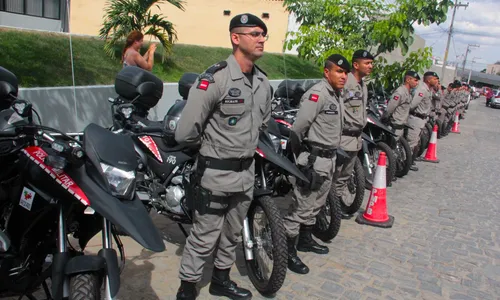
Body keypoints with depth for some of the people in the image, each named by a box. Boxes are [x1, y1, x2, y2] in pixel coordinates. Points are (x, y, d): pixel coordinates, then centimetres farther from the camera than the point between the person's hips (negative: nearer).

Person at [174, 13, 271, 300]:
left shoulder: (263, 82, 5)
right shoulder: (215, 79, -20)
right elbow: (185, 132, -19)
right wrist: (213, 143, -2)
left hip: (247, 171, 7)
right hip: (216, 172, -7)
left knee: (233, 233, 20)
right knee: (205, 236, 5)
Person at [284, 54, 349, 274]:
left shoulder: (337, 95, 14)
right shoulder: (317, 93, -17)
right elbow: (298, 127, -21)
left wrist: (333, 153, 15)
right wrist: (298, 154, -11)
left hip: (329, 158, 10)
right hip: (313, 159, -10)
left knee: (316, 204, 20)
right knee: (301, 206, -5)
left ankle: (305, 240, 35)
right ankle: (288, 251, 4)